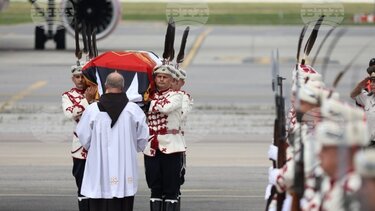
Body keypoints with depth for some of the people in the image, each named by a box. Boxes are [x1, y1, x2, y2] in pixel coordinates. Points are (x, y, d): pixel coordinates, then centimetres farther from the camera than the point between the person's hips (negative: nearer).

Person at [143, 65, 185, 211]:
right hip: (152, 148, 4)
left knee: (171, 190, -1)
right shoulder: (150, 96, 12)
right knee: (155, 189, 8)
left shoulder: (176, 96, -1)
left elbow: (165, 107, -20)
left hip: (171, 148, -4)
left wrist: (151, 100, -8)